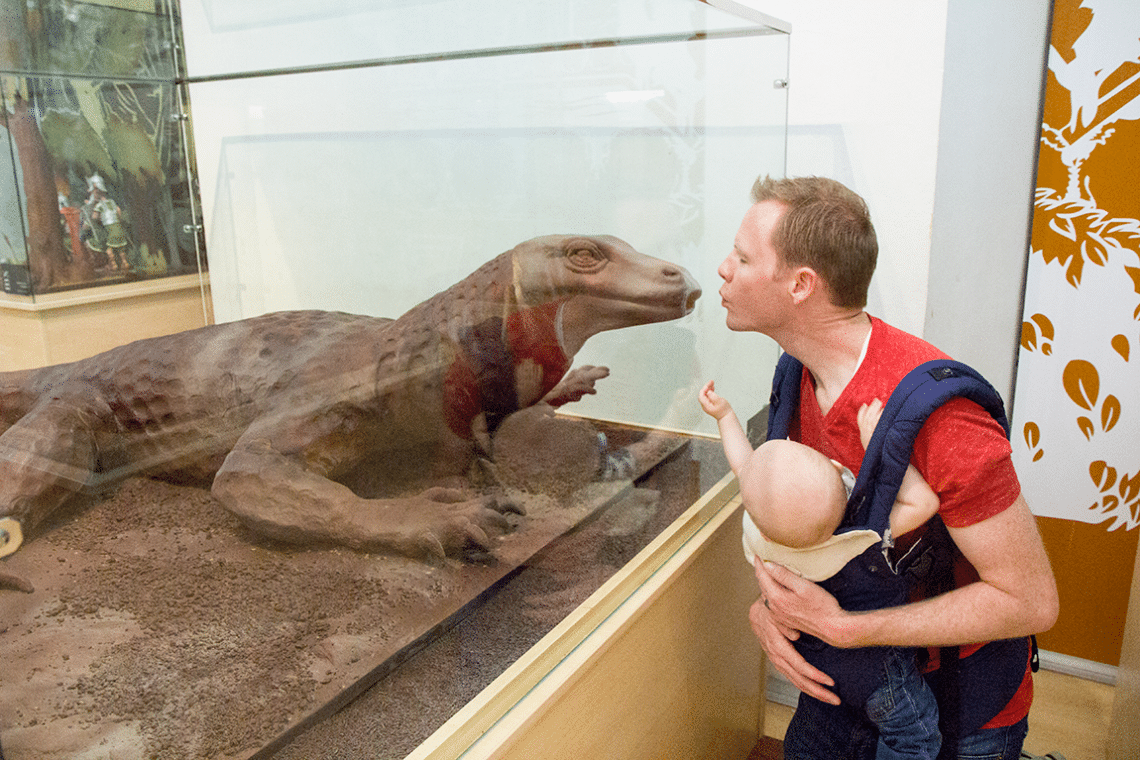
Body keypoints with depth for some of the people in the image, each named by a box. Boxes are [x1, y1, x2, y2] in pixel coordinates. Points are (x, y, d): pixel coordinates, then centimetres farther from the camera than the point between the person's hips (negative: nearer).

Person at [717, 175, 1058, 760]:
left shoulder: (934, 410, -33)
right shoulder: (803, 372, -8)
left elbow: (1030, 600, -26)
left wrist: (841, 627, -28)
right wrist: (766, 602, -14)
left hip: (961, 698, -6)